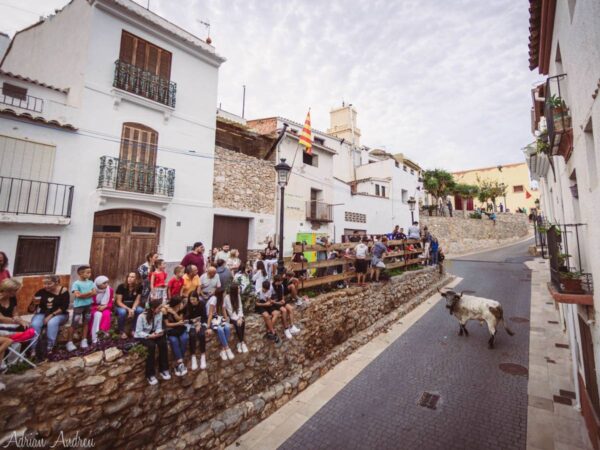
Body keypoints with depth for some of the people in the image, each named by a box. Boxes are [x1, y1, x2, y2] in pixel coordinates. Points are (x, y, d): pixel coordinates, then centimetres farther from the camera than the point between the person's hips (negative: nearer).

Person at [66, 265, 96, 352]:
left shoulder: (91, 282, 4)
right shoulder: (76, 283, -10)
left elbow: (95, 293, -4)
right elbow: (77, 295, -18)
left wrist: (83, 295, -15)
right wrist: (89, 293, -14)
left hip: (88, 305, 4)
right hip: (78, 306, -4)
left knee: (85, 323, 11)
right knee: (74, 324, 0)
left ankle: (84, 340, 19)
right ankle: (70, 342, 15)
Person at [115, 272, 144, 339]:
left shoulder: (139, 287, -11)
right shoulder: (121, 286, -18)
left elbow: (137, 300, -9)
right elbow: (118, 301, -16)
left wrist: (133, 309, -27)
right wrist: (128, 309, -28)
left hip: (133, 306, 2)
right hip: (121, 306, -2)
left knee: (141, 310, -29)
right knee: (122, 312, -36)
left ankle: (134, 330, -7)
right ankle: (122, 332, -11)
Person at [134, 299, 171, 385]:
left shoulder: (160, 314, -15)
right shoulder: (142, 316, -27)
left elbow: (159, 327, -6)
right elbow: (138, 332, -20)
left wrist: (159, 332, -28)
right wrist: (149, 336, -31)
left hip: (153, 334, 4)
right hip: (141, 335, -3)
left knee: (163, 343, -25)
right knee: (152, 346, -32)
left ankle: (163, 369, -7)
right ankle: (150, 374, -14)